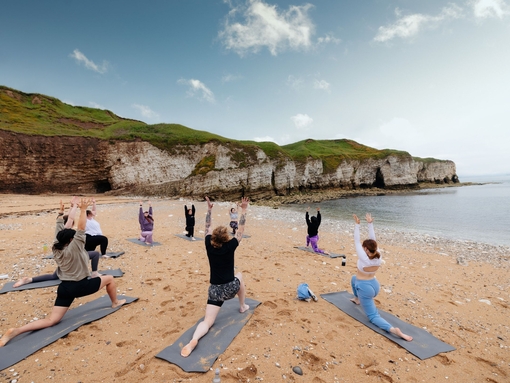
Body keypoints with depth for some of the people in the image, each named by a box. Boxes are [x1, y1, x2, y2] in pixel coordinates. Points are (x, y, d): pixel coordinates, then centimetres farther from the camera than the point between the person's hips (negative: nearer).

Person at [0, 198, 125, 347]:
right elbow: (81, 228, -23)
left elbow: (67, 231, 12)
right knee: (109, 279, 12)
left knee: (51, 320, 8)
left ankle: (16, 331, -10)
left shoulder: (57, 250, 5)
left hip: (64, 288, 7)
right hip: (80, 286, -7)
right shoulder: (74, 247, -17)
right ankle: (115, 302, 27)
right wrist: (83, 209, -20)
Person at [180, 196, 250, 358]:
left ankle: (194, 339, -27)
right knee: (239, 276, 33)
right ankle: (242, 307, 40)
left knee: (207, 322, 4)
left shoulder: (209, 246, -6)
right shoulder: (230, 247, -14)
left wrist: (209, 210, 12)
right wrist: (244, 210, -4)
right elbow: (241, 230, -6)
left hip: (215, 290, 2)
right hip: (231, 288, -1)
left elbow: (208, 228, 8)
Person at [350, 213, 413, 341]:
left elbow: (356, 241, -24)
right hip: (374, 285, 8)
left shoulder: (364, 258, -26)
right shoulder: (378, 257, -10)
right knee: (354, 278, 35)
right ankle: (357, 299, 47)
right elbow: (372, 239, -6)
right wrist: (370, 223, -4)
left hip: (365, 288, -8)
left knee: (373, 316, 7)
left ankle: (393, 329, -8)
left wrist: (357, 224, -20)